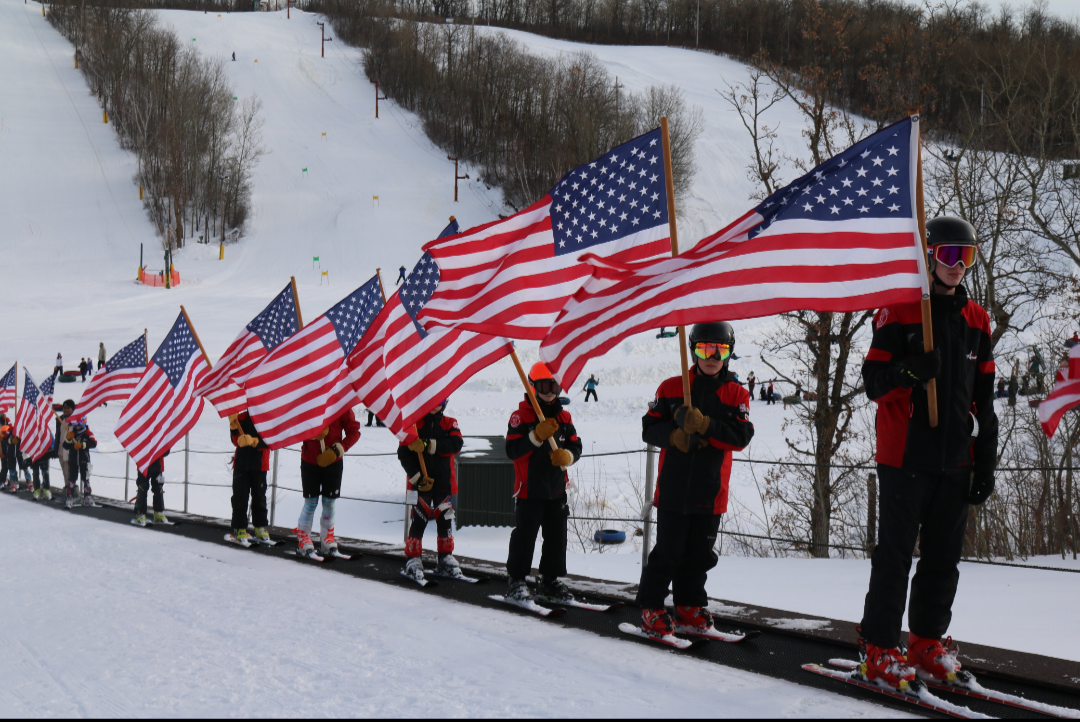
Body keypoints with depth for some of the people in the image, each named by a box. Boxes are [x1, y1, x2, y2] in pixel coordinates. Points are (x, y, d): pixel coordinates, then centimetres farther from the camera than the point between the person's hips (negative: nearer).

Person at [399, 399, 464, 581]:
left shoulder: (450, 423, 6)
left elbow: (456, 444, -13)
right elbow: (403, 452, -6)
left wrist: (429, 446, -24)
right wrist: (417, 477, -14)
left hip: (444, 482, 2)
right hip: (421, 482, -2)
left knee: (445, 520, 8)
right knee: (419, 520, -7)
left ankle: (446, 558, 20)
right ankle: (413, 559, 3)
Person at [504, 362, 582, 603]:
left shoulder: (564, 417, 10)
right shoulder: (521, 416, -6)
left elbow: (576, 446, 11)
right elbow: (512, 450, -15)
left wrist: (567, 456, -12)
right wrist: (537, 436, -25)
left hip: (557, 489, 5)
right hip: (529, 490, -5)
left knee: (557, 536, 9)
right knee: (524, 536, -3)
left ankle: (551, 580, 20)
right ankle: (516, 581, 6)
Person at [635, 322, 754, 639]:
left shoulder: (737, 394, 5)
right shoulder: (671, 388, 4)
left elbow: (742, 437, -8)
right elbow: (649, 428, 3)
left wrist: (704, 426, -21)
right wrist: (675, 436, -17)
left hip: (710, 493, 2)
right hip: (673, 490, -2)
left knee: (699, 554, 10)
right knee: (667, 553, 0)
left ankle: (689, 609, 22)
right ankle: (651, 608, 11)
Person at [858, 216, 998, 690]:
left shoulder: (975, 320, 13)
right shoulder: (899, 312, -3)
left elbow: (983, 401, 16)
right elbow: (873, 382, -7)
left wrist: (985, 464, 11)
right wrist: (908, 370, -28)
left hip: (955, 460, 5)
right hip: (905, 455, -5)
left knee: (944, 556, 9)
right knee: (896, 553, -3)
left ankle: (928, 643, 19)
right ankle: (879, 650, 1)